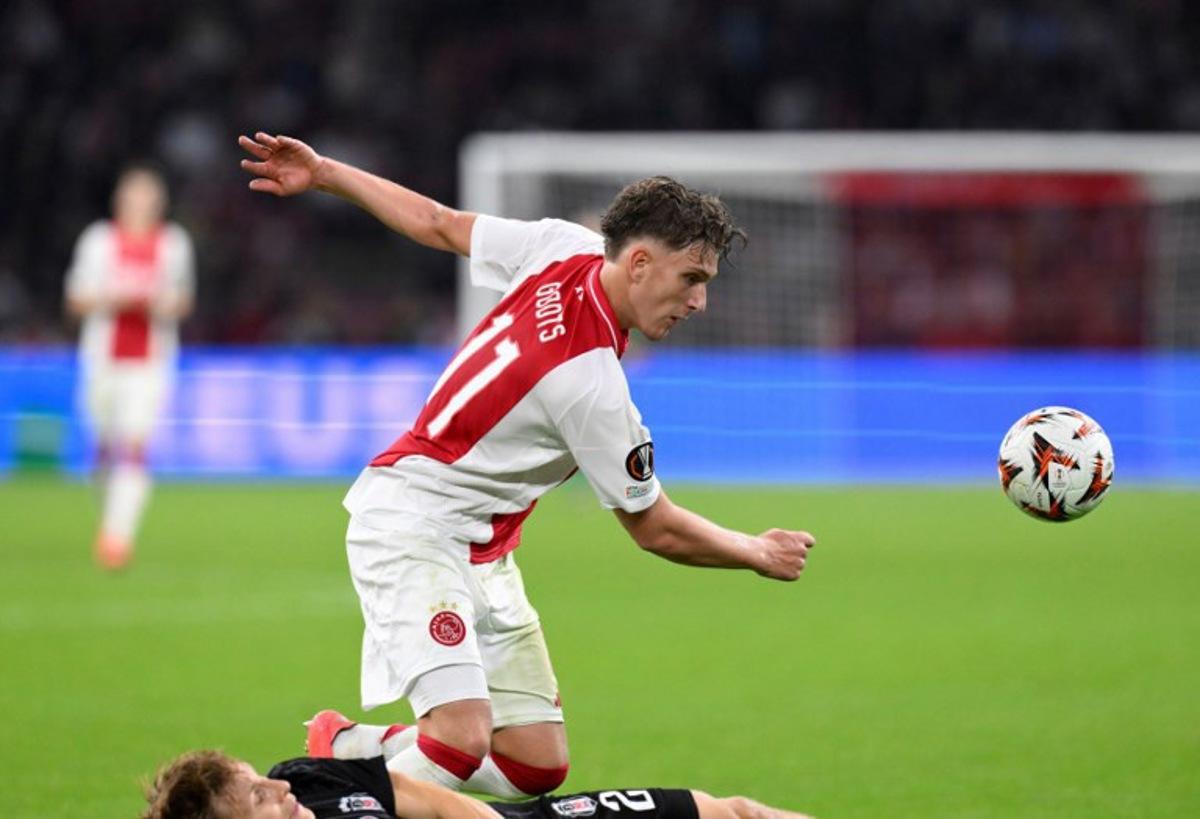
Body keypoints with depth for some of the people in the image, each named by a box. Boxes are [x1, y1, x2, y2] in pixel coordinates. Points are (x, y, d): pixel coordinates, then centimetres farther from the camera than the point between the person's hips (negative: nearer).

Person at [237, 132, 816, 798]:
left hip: (481, 553, 10)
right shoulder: (592, 385, -26)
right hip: (411, 524, -10)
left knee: (538, 766, 3)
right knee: (462, 741, -29)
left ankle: (348, 747, 19)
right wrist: (760, 554, 3)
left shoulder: (566, 247, -6)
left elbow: (436, 224, 5)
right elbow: (656, 530, -12)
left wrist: (323, 172, 17)